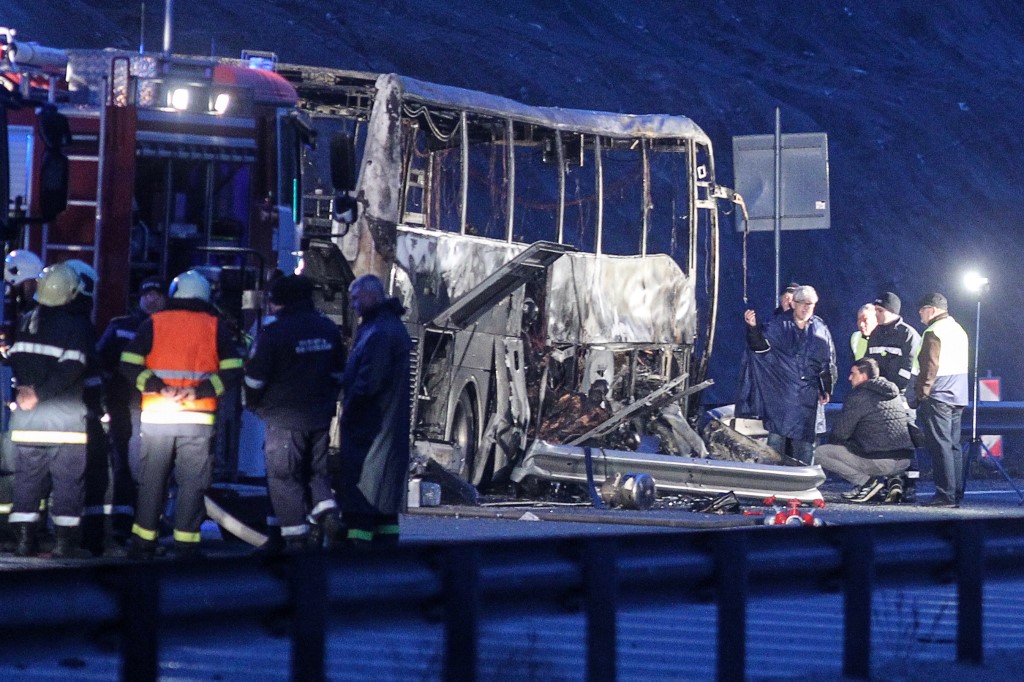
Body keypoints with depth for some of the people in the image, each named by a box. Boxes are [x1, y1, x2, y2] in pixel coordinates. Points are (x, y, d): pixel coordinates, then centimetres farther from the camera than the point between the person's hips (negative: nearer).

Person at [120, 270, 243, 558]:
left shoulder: (153, 323, 5)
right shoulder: (215, 326, 5)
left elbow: (129, 364, -3)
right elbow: (233, 370, -2)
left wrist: (157, 387, -8)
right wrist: (201, 390, -8)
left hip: (156, 415, 1)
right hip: (199, 418, -1)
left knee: (151, 480, 9)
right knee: (192, 481, 5)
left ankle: (143, 544, 11)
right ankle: (186, 544, 2)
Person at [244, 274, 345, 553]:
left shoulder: (274, 332, -12)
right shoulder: (328, 329, 8)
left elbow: (255, 377, -9)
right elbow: (338, 373, 16)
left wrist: (254, 404, 9)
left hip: (285, 418, -6)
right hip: (320, 418, 6)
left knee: (284, 477, 1)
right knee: (317, 470, 19)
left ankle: (295, 537, -1)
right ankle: (327, 512, -2)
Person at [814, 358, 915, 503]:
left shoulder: (858, 397, -5)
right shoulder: (894, 394, 18)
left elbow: (841, 433, -3)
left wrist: (831, 444, 20)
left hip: (879, 461, -7)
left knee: (819, 454, 1)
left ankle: (867, 481, -6)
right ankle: (892, 480, 11)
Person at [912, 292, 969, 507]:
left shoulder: (933, 332, -11)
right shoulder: (959, 330, 17)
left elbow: (930, 367, -16)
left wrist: (921, 394, -11)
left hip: (938, 398, -9)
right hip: (958, 397, 9)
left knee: (940, 445, -8)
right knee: (953, 445, 11)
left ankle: (946, 494, -11)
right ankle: (957, 494, 12)